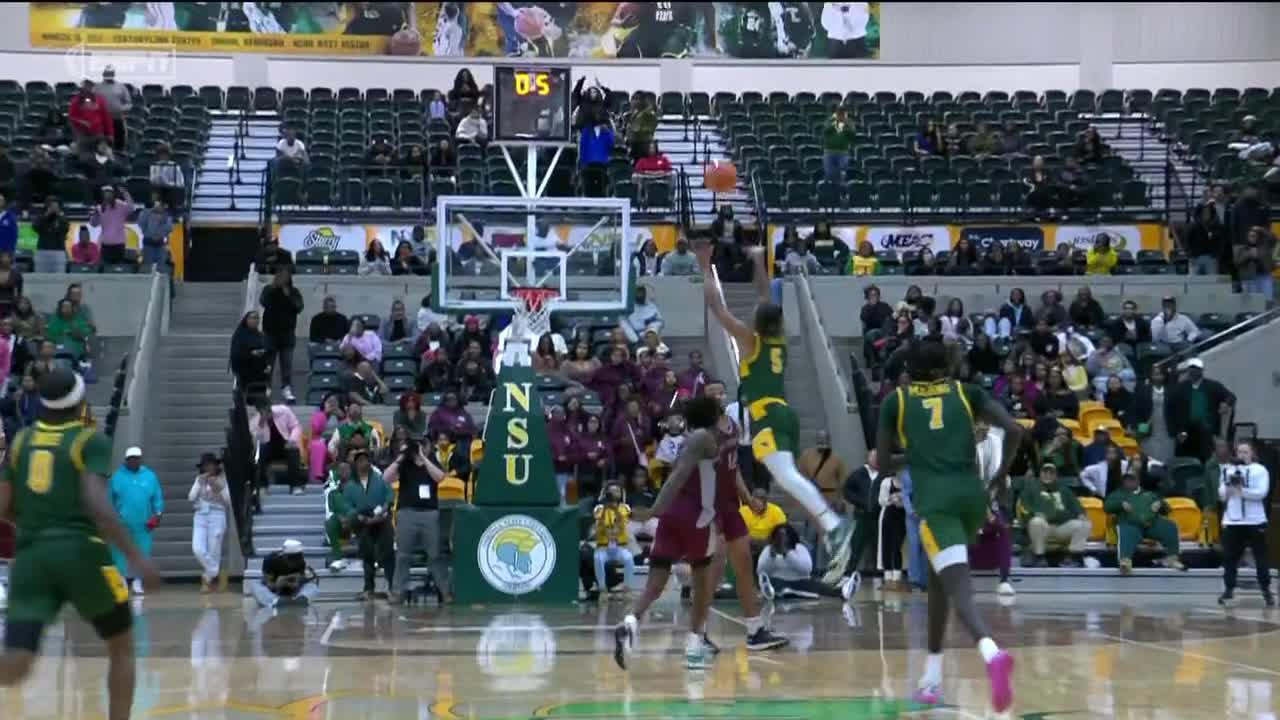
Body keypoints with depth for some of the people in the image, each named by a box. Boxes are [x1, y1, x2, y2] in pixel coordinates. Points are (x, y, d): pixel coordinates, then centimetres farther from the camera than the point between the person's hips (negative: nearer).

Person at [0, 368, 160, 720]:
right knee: (121, 647, 19)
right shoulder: (91, 441, 1)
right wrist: (136, 556, -15)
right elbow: (97, 505, -14)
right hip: (79, 552, -3)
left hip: (30, 556, 3)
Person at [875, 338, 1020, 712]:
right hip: (972, 495, 4)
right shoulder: (966, 392, 15)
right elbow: (1014, 430, 3)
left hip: (935, 500, -3)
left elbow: (884, 464, 14)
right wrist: (1002, 472, 17)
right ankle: (932, 676, 28)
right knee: (939, 579, 24)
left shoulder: (895, 401, 12)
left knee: (959, 588, -15)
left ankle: (992, 653, -45)